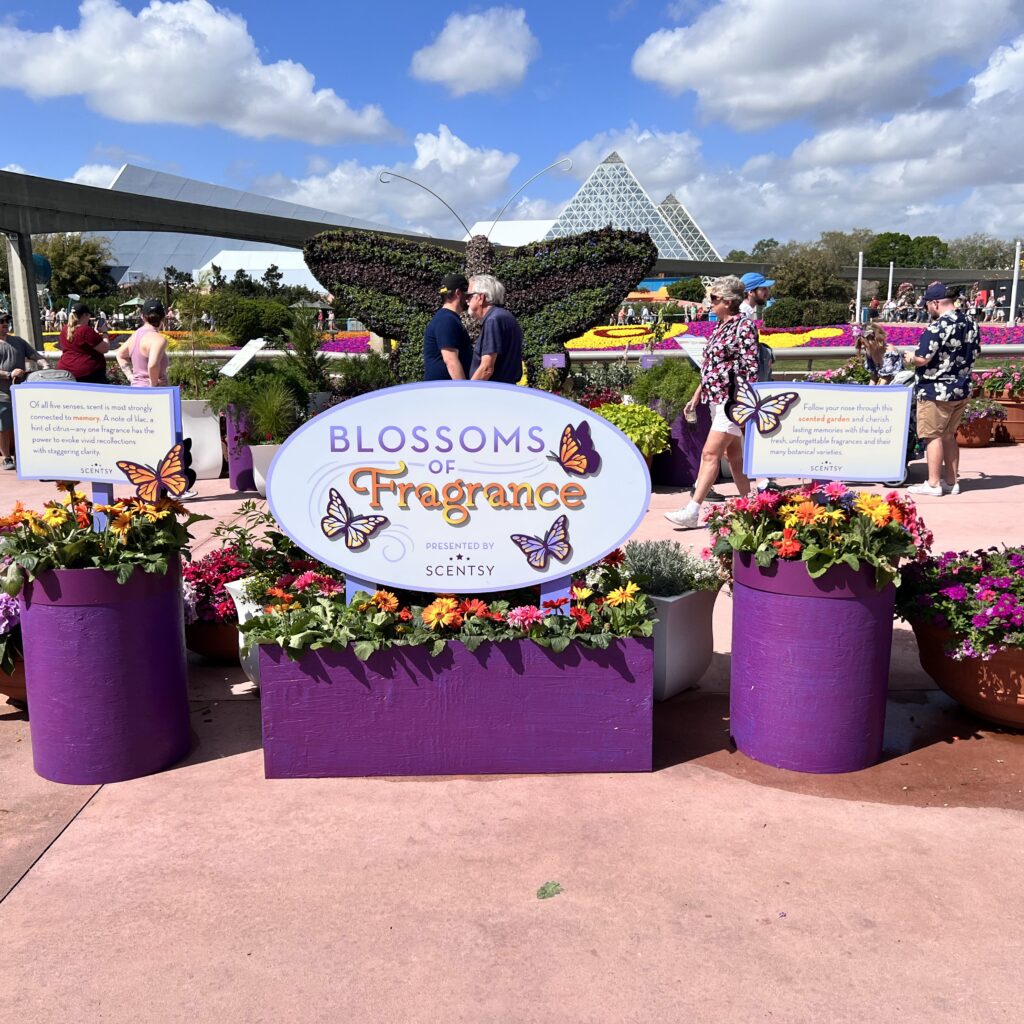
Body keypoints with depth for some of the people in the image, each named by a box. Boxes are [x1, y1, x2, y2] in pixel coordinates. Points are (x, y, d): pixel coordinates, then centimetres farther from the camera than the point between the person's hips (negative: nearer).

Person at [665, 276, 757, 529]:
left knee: (710, 453, -13)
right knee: (734, 455, 13)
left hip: (733, 400, -9)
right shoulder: (719, 327, 15)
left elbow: (751, 368, -15)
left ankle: (692, 512, -14)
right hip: (717, 399, 9)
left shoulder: (744, 326, -11)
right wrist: (696, 396, 19)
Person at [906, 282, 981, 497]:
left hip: (936, 391, -8)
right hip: (962, 389, 8)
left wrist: (909, 358, -2)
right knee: (949, 436, 16)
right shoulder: (970, 324, 7)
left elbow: (922, 358, -22)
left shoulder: (938, 327, -19)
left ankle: (933, 484, 3)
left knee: (933, 436, 0)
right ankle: (951, 481, 21)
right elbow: (974, 353, 16)